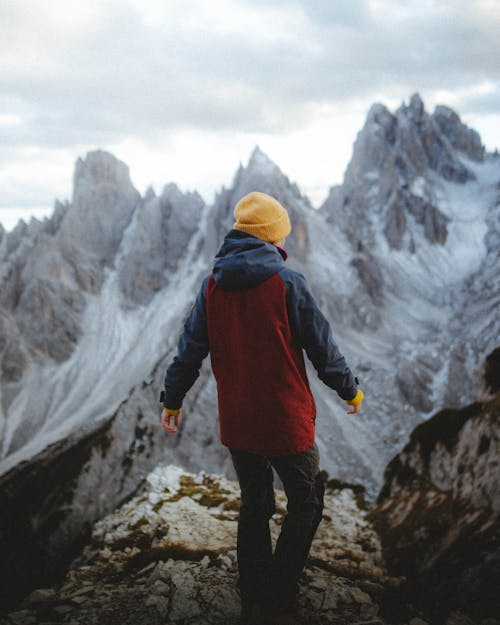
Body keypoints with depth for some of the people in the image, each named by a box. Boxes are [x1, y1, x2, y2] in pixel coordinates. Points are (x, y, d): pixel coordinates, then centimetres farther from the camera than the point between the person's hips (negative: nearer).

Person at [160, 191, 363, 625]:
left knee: (254, 506, 18)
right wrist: (351, 390, 8)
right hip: (286, 420, -5)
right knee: (306, 503, 11)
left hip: (236, 423, 5)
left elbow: (191, 349, 6)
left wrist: (173, 398, 19)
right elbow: (322, 346, -7)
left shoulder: (213, 286, 1)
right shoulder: (287, 282, -13)